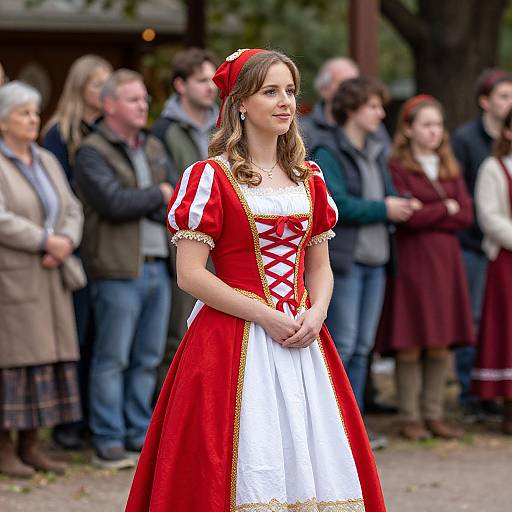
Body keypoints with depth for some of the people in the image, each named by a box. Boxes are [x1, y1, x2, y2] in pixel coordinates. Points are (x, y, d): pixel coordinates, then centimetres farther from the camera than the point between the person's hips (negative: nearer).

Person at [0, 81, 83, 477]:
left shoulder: (46, 162, 13)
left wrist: (66, 243, -10)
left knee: (44, 358, 7)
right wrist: (47, 242, -17)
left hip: (47, 279, 7)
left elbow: (71, 211, 10)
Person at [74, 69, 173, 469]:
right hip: (119, 269, -7)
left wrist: (138, 204, -12)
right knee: (113, 358, -3)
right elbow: (114, 202, -18)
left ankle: (139, 435, 18)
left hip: (157, 266, 7)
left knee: (148, 359, 10)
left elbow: (171, 206, 8)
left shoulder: (154, 148, 17)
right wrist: (157, 196, -3)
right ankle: (108, 442, 2)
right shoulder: (92, 152, -5)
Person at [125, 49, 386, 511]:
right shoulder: (210, 177, -5)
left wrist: (315, 314, -5)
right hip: (235, 340, -5)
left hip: (303, 339, 5)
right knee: (248, 465, -7)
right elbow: (190, 274, -10)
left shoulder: (309, 179, 12)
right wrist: (264, 316, -14)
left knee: (315, 464, 3)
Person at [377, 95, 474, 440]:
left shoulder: (450, 169, 16)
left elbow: (466, 216, 6)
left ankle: (434, 415, 11)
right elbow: (404, 217, -13)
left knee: (441, 345, 4)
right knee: (410, 345, -4)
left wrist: (426, 214, -6)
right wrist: (446, 209, -1)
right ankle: (410, 419, 3)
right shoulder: (397, 168, -4)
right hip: (411, 260, -5)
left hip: (446, 260, 5)